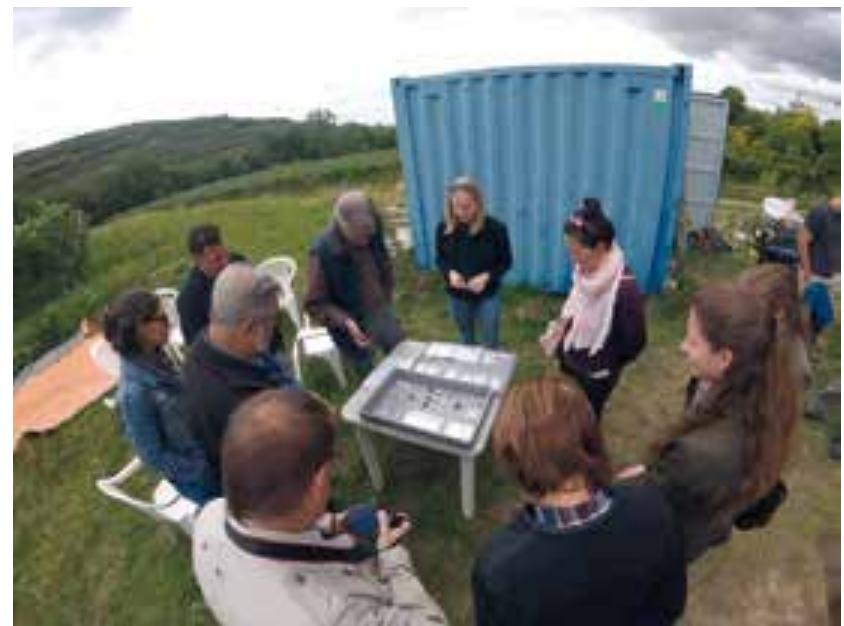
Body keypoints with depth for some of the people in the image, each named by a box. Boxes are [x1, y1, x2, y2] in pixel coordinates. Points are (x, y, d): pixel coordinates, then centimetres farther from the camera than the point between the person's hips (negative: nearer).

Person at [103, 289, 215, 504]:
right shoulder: (135, 392, -28)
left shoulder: (155, 357, -8)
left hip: (206, 445, 6)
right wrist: (208, 471, -15)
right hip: (196, 477, -6)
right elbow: (153, 456, -19)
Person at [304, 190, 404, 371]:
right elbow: (315, 304, -19)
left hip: (380, 312, 4)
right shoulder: (322, 252, -26)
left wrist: (386, 301, 8)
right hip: (351, 325, -4)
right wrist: (345, 322, -32)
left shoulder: (373, 236, -13)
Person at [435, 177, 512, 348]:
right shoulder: (443, 228, -10)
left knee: (490, 345, 8)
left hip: (487, 296, -2)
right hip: (457, 296, 3)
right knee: (466, 342, 22)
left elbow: (506, 261, -7)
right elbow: (440, 259, 3)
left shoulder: (495, 228, -17)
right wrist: (449, 272, -19)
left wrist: (487, 276, -24)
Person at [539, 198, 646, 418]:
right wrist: (562, 325, -6)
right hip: (569, 362, 6)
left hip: (596, 376, -6)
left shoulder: (625, 288, -30)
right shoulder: (584, 271, -9)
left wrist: (606, 365, -4)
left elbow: (635, 342, -18)